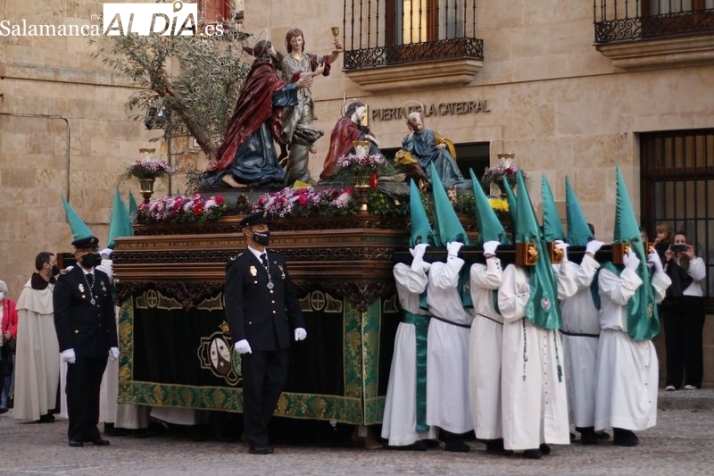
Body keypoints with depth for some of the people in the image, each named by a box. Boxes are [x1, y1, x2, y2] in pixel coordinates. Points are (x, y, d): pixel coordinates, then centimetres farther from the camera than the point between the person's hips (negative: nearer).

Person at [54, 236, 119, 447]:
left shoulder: (103, 278, 14)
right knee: (77, 389, -1)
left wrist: (113, 343, 8)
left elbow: (110, 313, 14)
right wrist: (66, 346, -14)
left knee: (93, 389, 8)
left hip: (100, 345, 5)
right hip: (78, 345, -4)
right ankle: (76, 434, 5)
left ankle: (91, 432, 13)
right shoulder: (66, 279, -1)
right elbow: (61, 316, -7)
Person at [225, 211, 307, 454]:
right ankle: (257, 439, 11)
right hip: (254, 338, -6)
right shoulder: (238, 264, -6)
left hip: (279, 336, 6)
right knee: (255, 388, 2)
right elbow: (233, 304, -11)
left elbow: (290, 295, 16)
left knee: (276, 383, 9)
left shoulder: (278, 260, 12)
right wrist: (239, 337, -19)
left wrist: (298, 323, 6)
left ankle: (258, 428, 25)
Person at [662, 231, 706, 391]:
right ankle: (673, 381, 0)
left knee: (692, 341, -4)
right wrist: (667, 261, -5)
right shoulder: (669, 262, 17)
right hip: (672, 303, 3)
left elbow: (700, 276, -10)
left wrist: (691, 258, -12)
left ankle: (692, 380, -2)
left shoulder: (696, 260, 9)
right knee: (673, 342, -1)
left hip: (692, 303, -3)